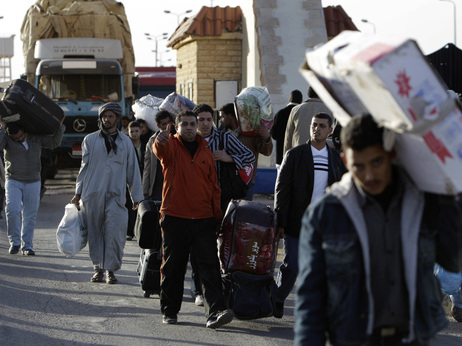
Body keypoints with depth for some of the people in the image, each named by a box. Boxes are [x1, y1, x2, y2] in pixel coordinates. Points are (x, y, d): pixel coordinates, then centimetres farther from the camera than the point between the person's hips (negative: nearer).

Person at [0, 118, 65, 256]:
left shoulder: (36, 137, 3)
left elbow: (54, 142, 6)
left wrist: (60, 126, -5)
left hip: (33, 182, 2)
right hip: (13, 182, -2)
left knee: (30, 215, 2)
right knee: (12, 210, -18)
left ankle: (27, 245, 11)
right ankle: (15, 242, -4)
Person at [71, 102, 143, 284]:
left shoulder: (125, 142, 11)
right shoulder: (90, 140, 9)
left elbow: (133, 170, 13)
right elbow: (84, 167, 12)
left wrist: (136, 196, 11)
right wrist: (78, 192, 8)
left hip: (115, 194, -1)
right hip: (92, 194, 1)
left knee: (115, 231, -12)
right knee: (95, 232, 3)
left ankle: (111, 269, -3)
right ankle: (98, 268, 13)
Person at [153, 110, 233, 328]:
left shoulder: (206, 153, 13)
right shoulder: (171, 146, 2)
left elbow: (213, 186, 16)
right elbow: (160, 150, -23)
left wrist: (217, 217, 10)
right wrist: (160, 141, -49)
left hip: (203, 220, 2)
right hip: (175, 218, -2)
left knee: (210, 267, -8)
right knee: (173, 267, 7)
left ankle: (215, 312, -14)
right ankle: (169, 311, 21)